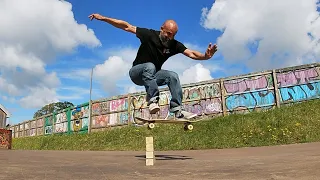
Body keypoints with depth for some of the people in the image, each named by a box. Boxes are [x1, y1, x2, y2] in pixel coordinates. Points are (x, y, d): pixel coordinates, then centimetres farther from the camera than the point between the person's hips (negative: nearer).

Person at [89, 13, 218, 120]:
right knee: (149, 66, -37)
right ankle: (153, 100, -37)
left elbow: (191, 54, -20)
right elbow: (126, 26, -17)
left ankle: (177, 110, -19)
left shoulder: (174, 45, -10)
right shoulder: (149, 35, -19)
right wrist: (103, 18, -21)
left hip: (152, 76, 4)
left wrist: (205, 56, -42)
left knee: (173, 76, -20)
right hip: (137, 72, -4)